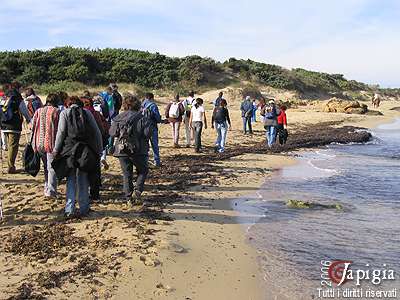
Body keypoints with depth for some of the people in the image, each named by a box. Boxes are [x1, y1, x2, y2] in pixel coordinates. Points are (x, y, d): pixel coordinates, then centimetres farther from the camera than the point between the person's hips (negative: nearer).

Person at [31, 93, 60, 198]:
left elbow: (33, 127, 11)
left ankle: (47, 188, 22)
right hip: (52, 144, -5)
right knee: (52, 167, -2)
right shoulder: (56, 111, -5)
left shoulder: (38, 111, 11)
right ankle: (51, 191, -9)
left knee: (46, 167, 19)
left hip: (39, 143, 5)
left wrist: (34, 144, 16)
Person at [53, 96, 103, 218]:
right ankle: (84, 210, 15)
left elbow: (61, 132, -4)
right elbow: (96, 132, 6)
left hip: (70, 149, -2)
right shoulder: (87, 113, 9)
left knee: (71, 181, 6)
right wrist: (99, 150, 11)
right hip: (85, 150, 2)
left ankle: (69, 210, 2)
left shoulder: (64, 113, 4)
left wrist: (56, 149, 3)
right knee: (83, 181, 11)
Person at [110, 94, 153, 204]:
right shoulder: (142, 118, -9)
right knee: (142, 171, 16)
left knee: (127, 174, 12)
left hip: (122, 150, 3)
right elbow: (148, 133, -14)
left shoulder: (118, 118, 1)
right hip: (138, 151, -3)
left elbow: (112, 133, 2)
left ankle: (128, 197, 13)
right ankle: (138, 189, -4)